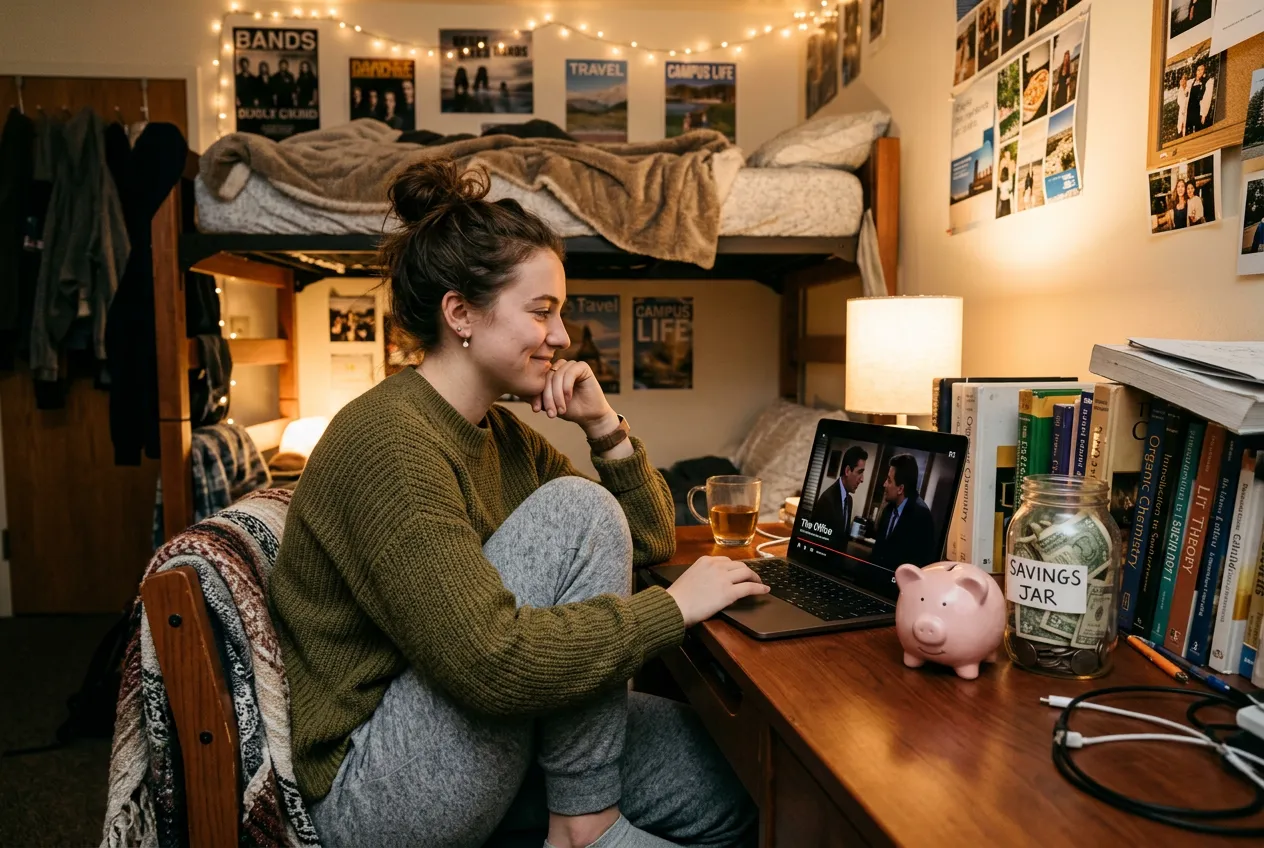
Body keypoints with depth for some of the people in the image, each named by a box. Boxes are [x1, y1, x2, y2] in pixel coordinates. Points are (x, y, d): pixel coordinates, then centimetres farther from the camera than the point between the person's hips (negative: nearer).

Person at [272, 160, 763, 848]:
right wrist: (676, 605, -22)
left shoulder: (502, 433, 5)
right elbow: (490, 658, -31)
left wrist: (603, 426, -6)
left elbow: (647, 540, 9)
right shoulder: (389, 440, -22)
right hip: (377, 792, -7)